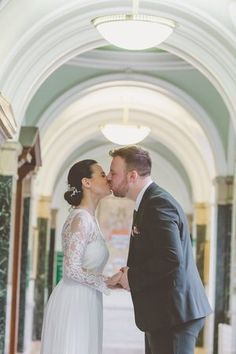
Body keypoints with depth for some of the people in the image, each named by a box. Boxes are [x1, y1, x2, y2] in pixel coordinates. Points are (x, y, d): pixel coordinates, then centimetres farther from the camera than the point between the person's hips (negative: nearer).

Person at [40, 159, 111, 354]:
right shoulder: (81, 219, -14)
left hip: (83, 305, 9)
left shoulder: (89, 218, 14)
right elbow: (72, 269, -20)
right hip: (74, 305, -9)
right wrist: (109, 282, -13)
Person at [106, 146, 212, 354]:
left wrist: (132, 278, -16)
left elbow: (172, 258, -27)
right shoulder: (152, 200, 16)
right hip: (165, 313, 10)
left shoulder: (158, 204, -16)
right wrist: (126, 276, 2)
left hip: (173, 315, -10)